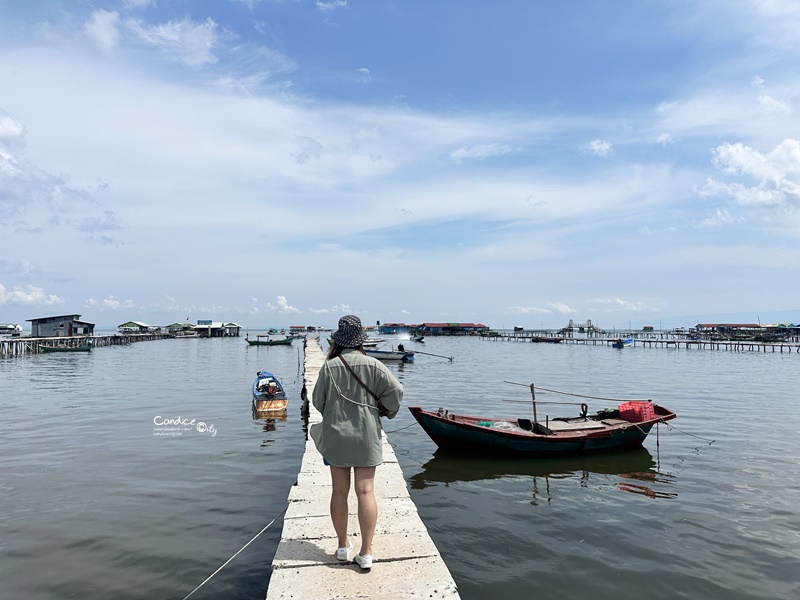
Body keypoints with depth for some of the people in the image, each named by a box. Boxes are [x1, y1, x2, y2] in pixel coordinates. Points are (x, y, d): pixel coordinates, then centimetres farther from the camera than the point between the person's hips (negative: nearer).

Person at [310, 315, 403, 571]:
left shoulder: (329, 367, -8)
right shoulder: (373, 365, -9)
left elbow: (317, 401, -1)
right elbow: (396, 390, -12)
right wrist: (386, 411, 7)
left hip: (336, 436, 1)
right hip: (366, 437, -1)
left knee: (339, 491, 13)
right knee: (366, 492, 3)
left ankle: (343, 545, 26)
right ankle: (366, 552, 4)